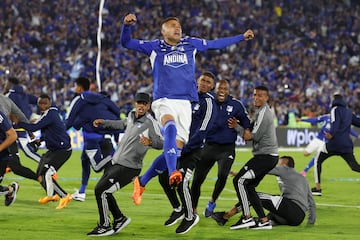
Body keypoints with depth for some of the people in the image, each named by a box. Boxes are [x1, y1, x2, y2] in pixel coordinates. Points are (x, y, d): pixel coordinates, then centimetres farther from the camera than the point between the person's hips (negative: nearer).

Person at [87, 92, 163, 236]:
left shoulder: (150, 123, -16)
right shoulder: (132, 115, 9)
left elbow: (161, 143, -27)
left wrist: (150, 142, -47)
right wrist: (104, 123, 36)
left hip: (128, 167, -9)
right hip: (116, 163, 9)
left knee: (101, 189, -14)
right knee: (103, 190, 19)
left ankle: (105, 226, -2)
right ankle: (119, 219, 31)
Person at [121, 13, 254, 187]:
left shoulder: (190, 44, 15)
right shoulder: (155, 47, 8)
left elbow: (215, 44, 25)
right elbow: (126, 43, 3)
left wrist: (242, 37, 29)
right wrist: (127, 25, -17)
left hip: (186, 103, 4)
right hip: (164, 101, -4)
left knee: (179, 144, -4)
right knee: (170, 126, -35)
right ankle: (172, 172, -45)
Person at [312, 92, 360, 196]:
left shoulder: (335, 109, 0)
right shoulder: (349, 112, 17)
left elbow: (335, 123, -17)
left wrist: (331, 134, -33)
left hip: (334, 142, -5)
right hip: (347, 144, 5)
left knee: (318, 161, 11)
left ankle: (317, 188, 5)